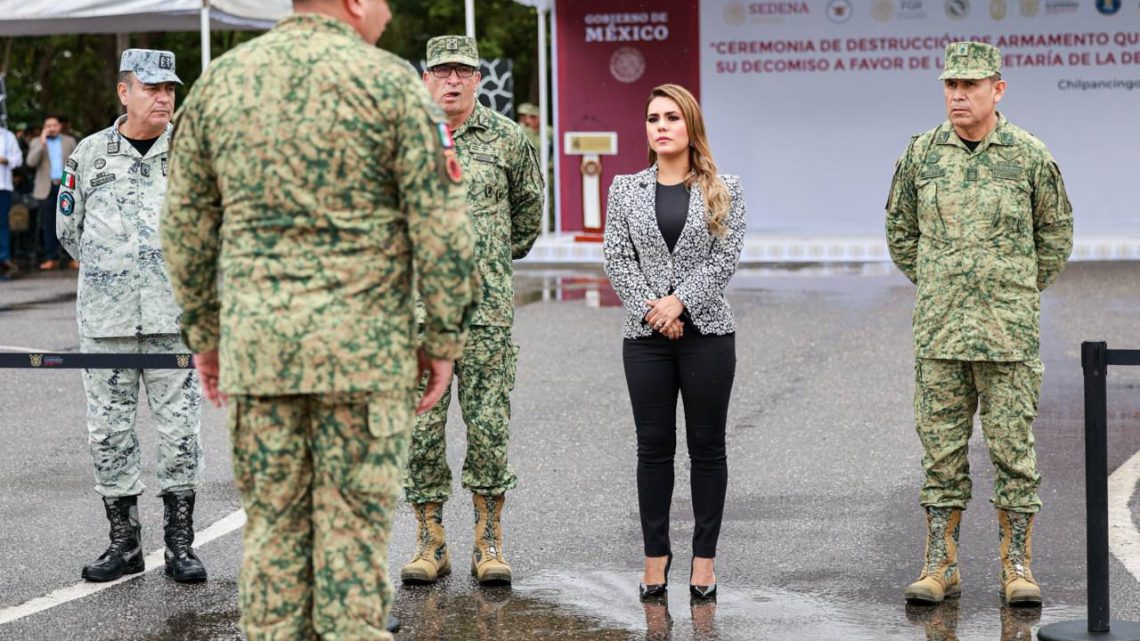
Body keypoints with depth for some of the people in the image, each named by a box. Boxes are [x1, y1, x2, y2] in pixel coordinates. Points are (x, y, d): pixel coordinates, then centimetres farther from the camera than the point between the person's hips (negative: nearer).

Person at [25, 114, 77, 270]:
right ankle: (51, 258, 4)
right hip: (47, 188, 0)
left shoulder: (69, 141, 12)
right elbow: (31, 162, -6)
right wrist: (42, 143, -12)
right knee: (48, 225, 0)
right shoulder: (36, 142, 9)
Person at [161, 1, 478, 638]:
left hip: (256, 342, 4)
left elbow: (186, 222, 12)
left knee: (273, 517, 10)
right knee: (353, 525, 2)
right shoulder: (389, 81, -5)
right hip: (363, 344, -4)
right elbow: (441, 224, -8)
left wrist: (204, 333, 19)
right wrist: (445, 338, 0)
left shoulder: (221, 78, 8)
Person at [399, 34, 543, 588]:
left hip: (487, 306, 0)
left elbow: (529, 205, 20)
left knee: (489, 424, 0)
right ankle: (430, 543, 11)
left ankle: (489, 543, 10)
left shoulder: (506, 138, 5)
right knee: (422, 424, 1)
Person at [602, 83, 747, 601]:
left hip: (707, 332, -1)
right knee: (653, 447, 4)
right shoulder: (626, 189, 8)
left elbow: (726, 257, -5)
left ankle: (704, 557, 10)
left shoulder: (723, 190, 3)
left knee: (707, 445, 3)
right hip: (645, 337, 1)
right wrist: (651, 308, -11)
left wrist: (679, 301, -15)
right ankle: (655, 555, 12)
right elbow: (616, 258, 2)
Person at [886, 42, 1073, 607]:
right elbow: (900, 228, 17)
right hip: (938, 332, 2)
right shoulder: (922, 152, 3)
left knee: (1013, 449, 2)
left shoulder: (1030, 154, -2)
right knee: (941, 449, 5)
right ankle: (940, 566, 12)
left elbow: (1055, 231, 12)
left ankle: (1017, 567, 10)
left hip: (1009, 335, -2)